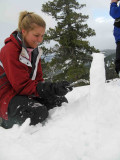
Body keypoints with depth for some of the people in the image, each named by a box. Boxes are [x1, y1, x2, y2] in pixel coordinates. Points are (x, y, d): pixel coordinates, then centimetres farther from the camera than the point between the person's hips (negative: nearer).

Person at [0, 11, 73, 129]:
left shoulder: (34, 50, 8)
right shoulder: (10, 50, -20)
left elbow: (38, 79, 7)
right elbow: (22, 85, -24)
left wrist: (55, 88, -15)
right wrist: (53, 89, -33)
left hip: (25, 93, 8)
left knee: (61, 102, -5)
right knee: (38, 112, -33)